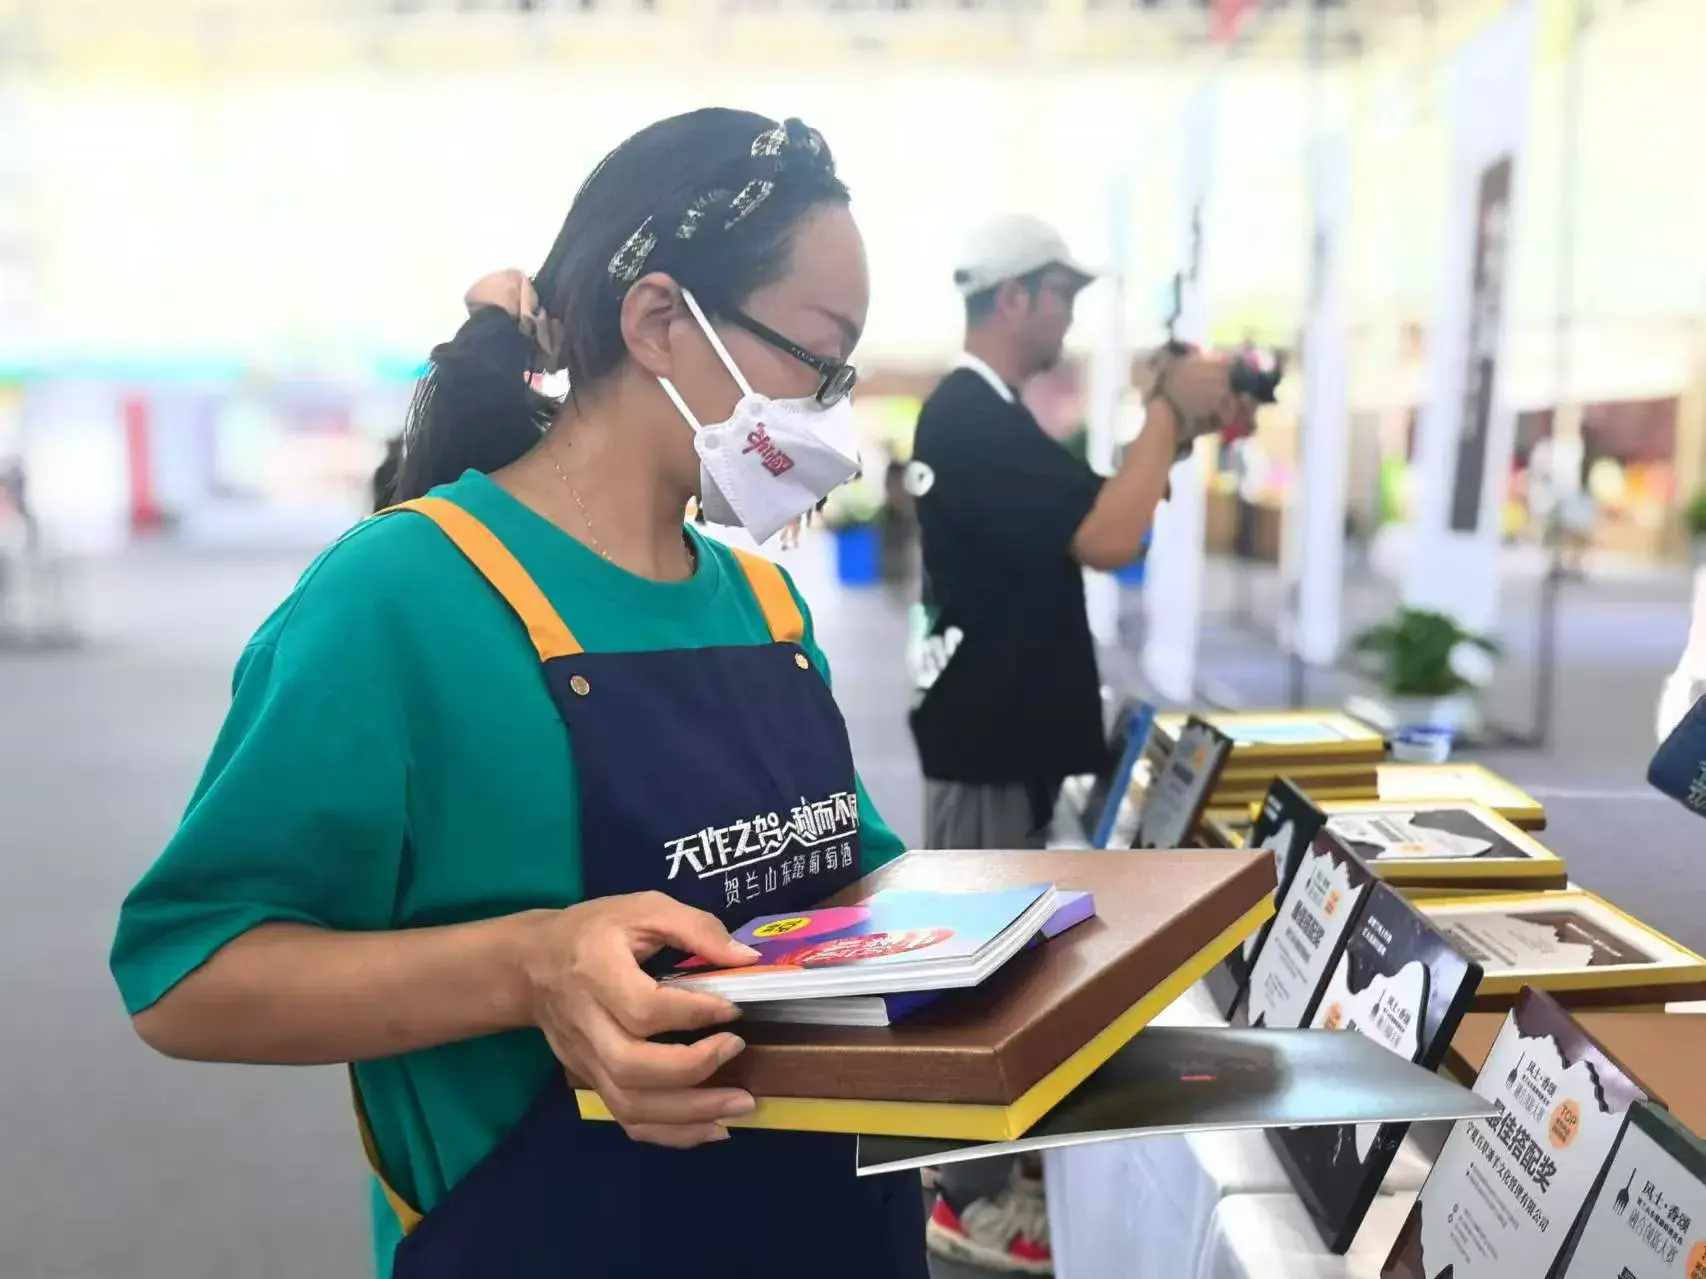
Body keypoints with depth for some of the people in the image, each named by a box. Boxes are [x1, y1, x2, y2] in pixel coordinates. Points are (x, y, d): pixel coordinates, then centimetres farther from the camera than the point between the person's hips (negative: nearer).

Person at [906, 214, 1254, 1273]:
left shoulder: (978, 415, 14)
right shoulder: (974, 421, -20)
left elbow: (1091, 511, 17)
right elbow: (1109, 537, -29)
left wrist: (1181, 427, 4)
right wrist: (1172, 410, -16)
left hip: (1007, 724, 11)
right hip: (988, 733, -11)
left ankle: (994, 1153, 34)